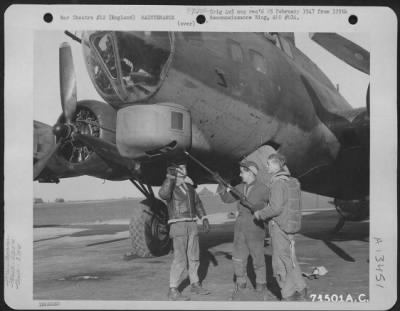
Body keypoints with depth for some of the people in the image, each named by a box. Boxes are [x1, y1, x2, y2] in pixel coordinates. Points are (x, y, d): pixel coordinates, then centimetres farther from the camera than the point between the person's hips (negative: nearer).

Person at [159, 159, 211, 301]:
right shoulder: (170, 185, -9)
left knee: (194, 257, 12)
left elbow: (197, 202, 20)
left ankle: (195, 285, 25)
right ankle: (173, 291, -6)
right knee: (180, 258, -11)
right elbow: (163, 194, -34)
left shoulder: (188, 184, 12)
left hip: (192, 225, 7)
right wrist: (170, 176, -38)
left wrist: (204, 218, 12)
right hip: (178, 224, -7)